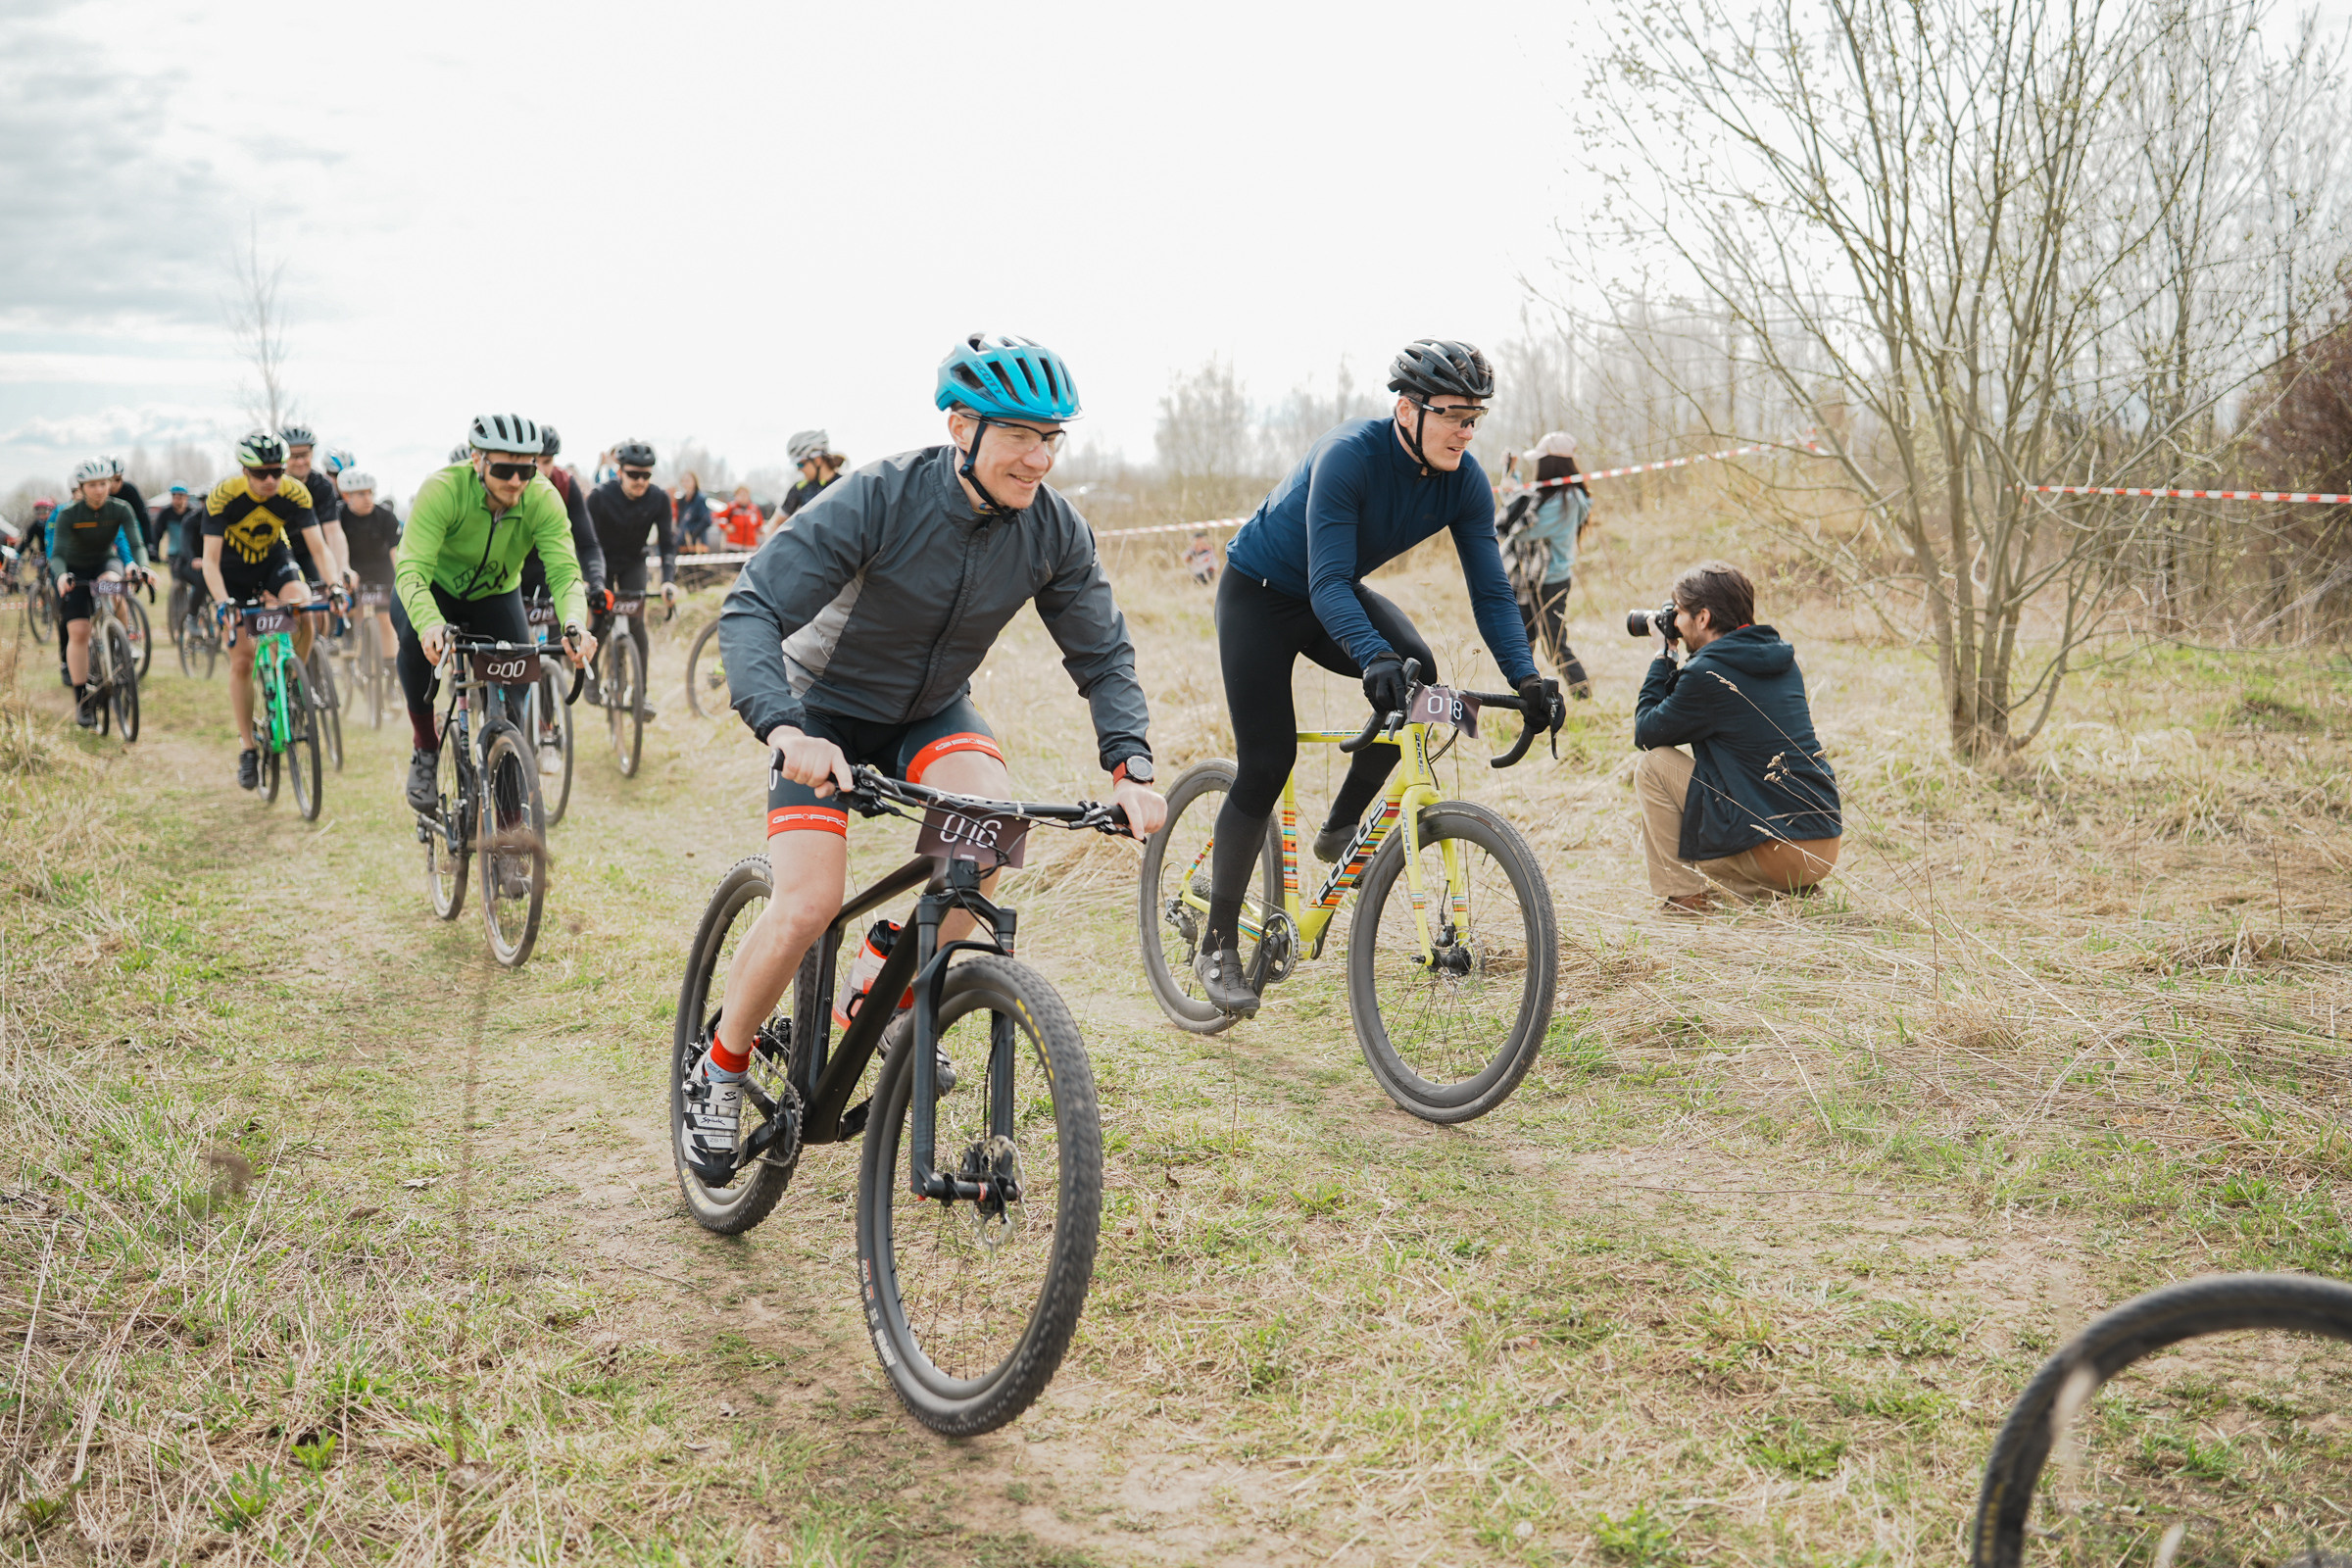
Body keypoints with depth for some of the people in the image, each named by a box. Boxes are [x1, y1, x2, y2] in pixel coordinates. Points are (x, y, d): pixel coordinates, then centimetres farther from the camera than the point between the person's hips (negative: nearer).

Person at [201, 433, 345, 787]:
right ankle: (247, 750, 7)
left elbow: (318, 548, -25)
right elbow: (210, 559, -30)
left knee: (302, 610, -31)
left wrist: (335, 585, -42)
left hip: (274, 561, 1)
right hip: (233, 571, -1)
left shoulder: (295, 493, -24)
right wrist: (222, 603, -45)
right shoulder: (223, 495, -29)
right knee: (241, 663, -5)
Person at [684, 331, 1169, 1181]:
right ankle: (719, 1069, 7)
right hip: (829, 708, -4)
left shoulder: (1055, 530, -16)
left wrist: (1130, 767, -23)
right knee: (809, 905, -20)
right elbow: (751, 611, -33)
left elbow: (1103, 654, -6)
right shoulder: (879, 499, -29)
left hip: (932, 711, 4)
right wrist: (786, 729, -51)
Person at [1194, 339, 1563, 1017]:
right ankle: (1217, 944, 1)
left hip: (1334, 593, 5)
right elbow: (1327, 581, -39)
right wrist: (1373, 657, -55)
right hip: (1260, 592, -5)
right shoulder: (1349, 455, -32)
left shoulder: (1464, 481, -15)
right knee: (1266, 761, -11)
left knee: (1414, 668, -25)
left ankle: (1341, 828, -5)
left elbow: (1490, 589, -15)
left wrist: (1526, 677, -29)